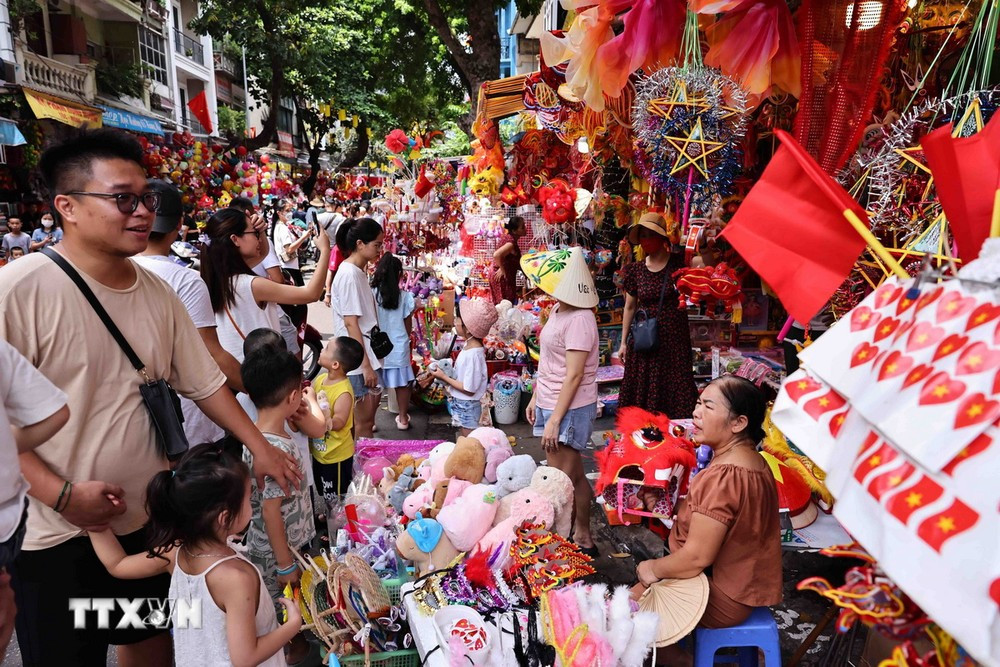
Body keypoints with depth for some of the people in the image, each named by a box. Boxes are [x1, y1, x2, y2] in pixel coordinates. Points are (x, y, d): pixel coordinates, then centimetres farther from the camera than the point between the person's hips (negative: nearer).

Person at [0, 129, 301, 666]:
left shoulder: (157, 293, 2)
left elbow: (204, 382, 8)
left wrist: (258, 446, 6)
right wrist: (61, 494, -21)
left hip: (151, 519, 6)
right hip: (57, 536, -5)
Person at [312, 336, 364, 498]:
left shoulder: (344, 393, -28)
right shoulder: (320, 379, -4)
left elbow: (339, 422, -28)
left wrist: (327, 422, -48)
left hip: (337, 455, -8)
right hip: (319, 451, 8)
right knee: (322, 493, 27)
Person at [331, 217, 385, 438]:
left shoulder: (359, 271, 10)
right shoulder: (349, 274, -18)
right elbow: (350, 323, -21)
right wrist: (366, 365, -21)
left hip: (368, 353, 9)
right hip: (358, 358, -9)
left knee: (367, 417, 18)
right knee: (364, 421, 2)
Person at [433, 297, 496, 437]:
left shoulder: (473, 354, -28)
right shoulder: (469, 345, -1)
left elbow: (469, 389, -25)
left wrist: (444, 377, -18)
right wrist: (447, 372, -3)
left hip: (466, 407, -9)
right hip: (460, 404, 9)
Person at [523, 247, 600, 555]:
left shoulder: (579, 320, -21)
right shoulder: (558, 310, 7)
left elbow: (574, 375, -22)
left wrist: (555, 420, -20)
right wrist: (536, 398, 16)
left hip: (570, 409, -9)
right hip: (550, 404, 9)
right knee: (573, 476, 19)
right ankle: (583, 538, 33)